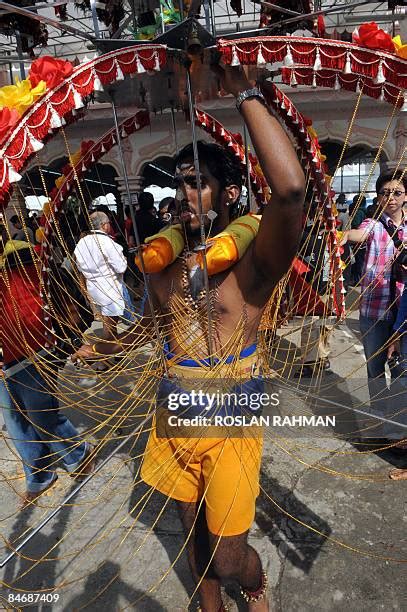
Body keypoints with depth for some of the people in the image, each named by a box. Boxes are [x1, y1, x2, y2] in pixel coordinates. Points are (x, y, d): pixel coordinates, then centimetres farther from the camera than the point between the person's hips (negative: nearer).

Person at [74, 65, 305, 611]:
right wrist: (105, 350, 28)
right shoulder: (164, 264, 0)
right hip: (174, 418, 6)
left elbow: (290, 189, -37)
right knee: (194, 530, 23)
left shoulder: (251, 264, -18)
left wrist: (244, 91, -28)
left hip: (231, 424, -5)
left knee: (229, 558, 8)